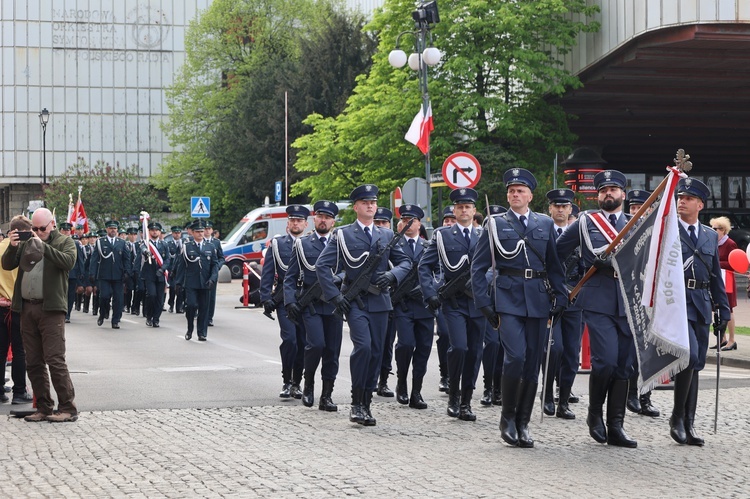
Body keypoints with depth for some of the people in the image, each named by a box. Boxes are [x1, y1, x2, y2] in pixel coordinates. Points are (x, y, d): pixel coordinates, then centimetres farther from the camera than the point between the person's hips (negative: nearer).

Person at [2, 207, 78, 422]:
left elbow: (68, 261, -16)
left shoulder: (64, 242, 3)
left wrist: (43, 246, -17)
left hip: (51, 308, -5)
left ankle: (68, 408, -5)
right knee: (33, 362, 8)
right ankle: (43, 408, 15)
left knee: (55, 359, -10)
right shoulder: (26, 243, 15)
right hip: (27, 308, 5)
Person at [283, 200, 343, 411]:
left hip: (334, 305, 3)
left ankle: (326, 396, 9)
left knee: (332, 351, 1)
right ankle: (308, 384, 5)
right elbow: (290, 277, 5)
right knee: (316, 344, -19)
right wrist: (290, 301, -8)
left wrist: (338, 278, -12)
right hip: (310, 305, -2)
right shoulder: (302, 244, 7)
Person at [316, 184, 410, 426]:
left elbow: (404, 261, 15)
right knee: (363, 346, -20)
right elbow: (322, 265, -1)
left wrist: (392, 275, -7)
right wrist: (334, 295, -9)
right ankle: (357, 403, -10)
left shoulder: (387, 235, 14)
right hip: (354, 302, -4)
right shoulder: (342, 235, 3)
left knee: (376, 353, 3)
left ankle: (366, 404, 13)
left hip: (380, 302, 4)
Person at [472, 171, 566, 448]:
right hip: (508, 298, -3)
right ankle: (507, 418, -2)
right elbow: (478, 267, 6)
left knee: (533, 363, 3)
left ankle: (523, 424, 12)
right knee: (516, 355, -18)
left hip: (539, 299, 3)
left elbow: (555, 265, 16)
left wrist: (560, 298, 5)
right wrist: (483, 302, -3)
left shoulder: (545, 224, 13)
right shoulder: (496, 225, 6)